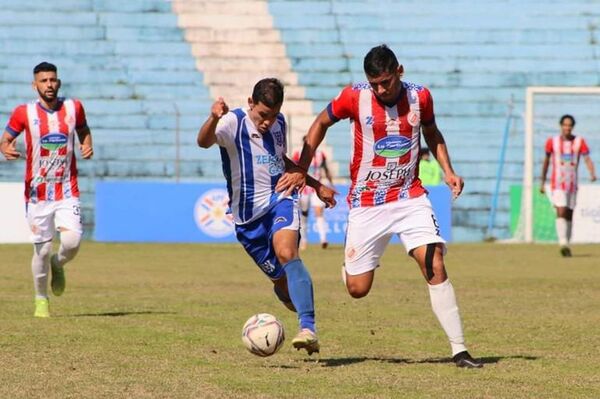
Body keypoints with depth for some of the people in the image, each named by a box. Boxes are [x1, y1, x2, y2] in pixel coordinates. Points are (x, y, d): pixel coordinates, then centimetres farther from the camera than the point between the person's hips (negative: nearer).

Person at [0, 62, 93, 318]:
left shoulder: (74, 108, 2)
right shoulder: (24, 113, -3)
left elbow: (83, 130, 20)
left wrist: (87, 145, -1)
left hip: (67, 191, 1)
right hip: (37, 193, -1)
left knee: (72, 241, -17)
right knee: (42, 250, 1)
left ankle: (58, 265, 18)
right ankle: (41, 300, 22)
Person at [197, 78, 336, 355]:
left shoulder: (279, 124, 7)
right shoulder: (233, 123, -11)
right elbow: (204, 142, -33)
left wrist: (316, 185, 27)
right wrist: (213, 119, -55)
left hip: (280, 200, 1)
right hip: (248, 215, -1)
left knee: (286, 252, -29)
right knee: (281, 280, 2)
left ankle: (308, 328, -38)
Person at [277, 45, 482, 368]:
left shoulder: (420, 96, -3)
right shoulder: (355, 96, -9)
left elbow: (432, 133, 16)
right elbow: (321, 123, 6)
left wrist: (448, 171, 3)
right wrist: (301, 170, 2)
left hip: (410, 197, 1)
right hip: (366, 203, -1)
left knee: (435, 265, -18)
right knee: (357, 289, -1)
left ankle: (459, 350, -15)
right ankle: (350, 263, 39)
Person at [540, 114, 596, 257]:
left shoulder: (579, 142, 1)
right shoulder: (552, 142, -1)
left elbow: (587, 159, -7)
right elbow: (546, 161, 10)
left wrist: (592, 173, -28)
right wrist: (542, 183, 13)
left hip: (572, 184, 3)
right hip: (558, 184, -3)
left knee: (569, 215, 10)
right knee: (561, 212, -18)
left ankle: (566, 244, 23)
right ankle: (563, 244, -26)